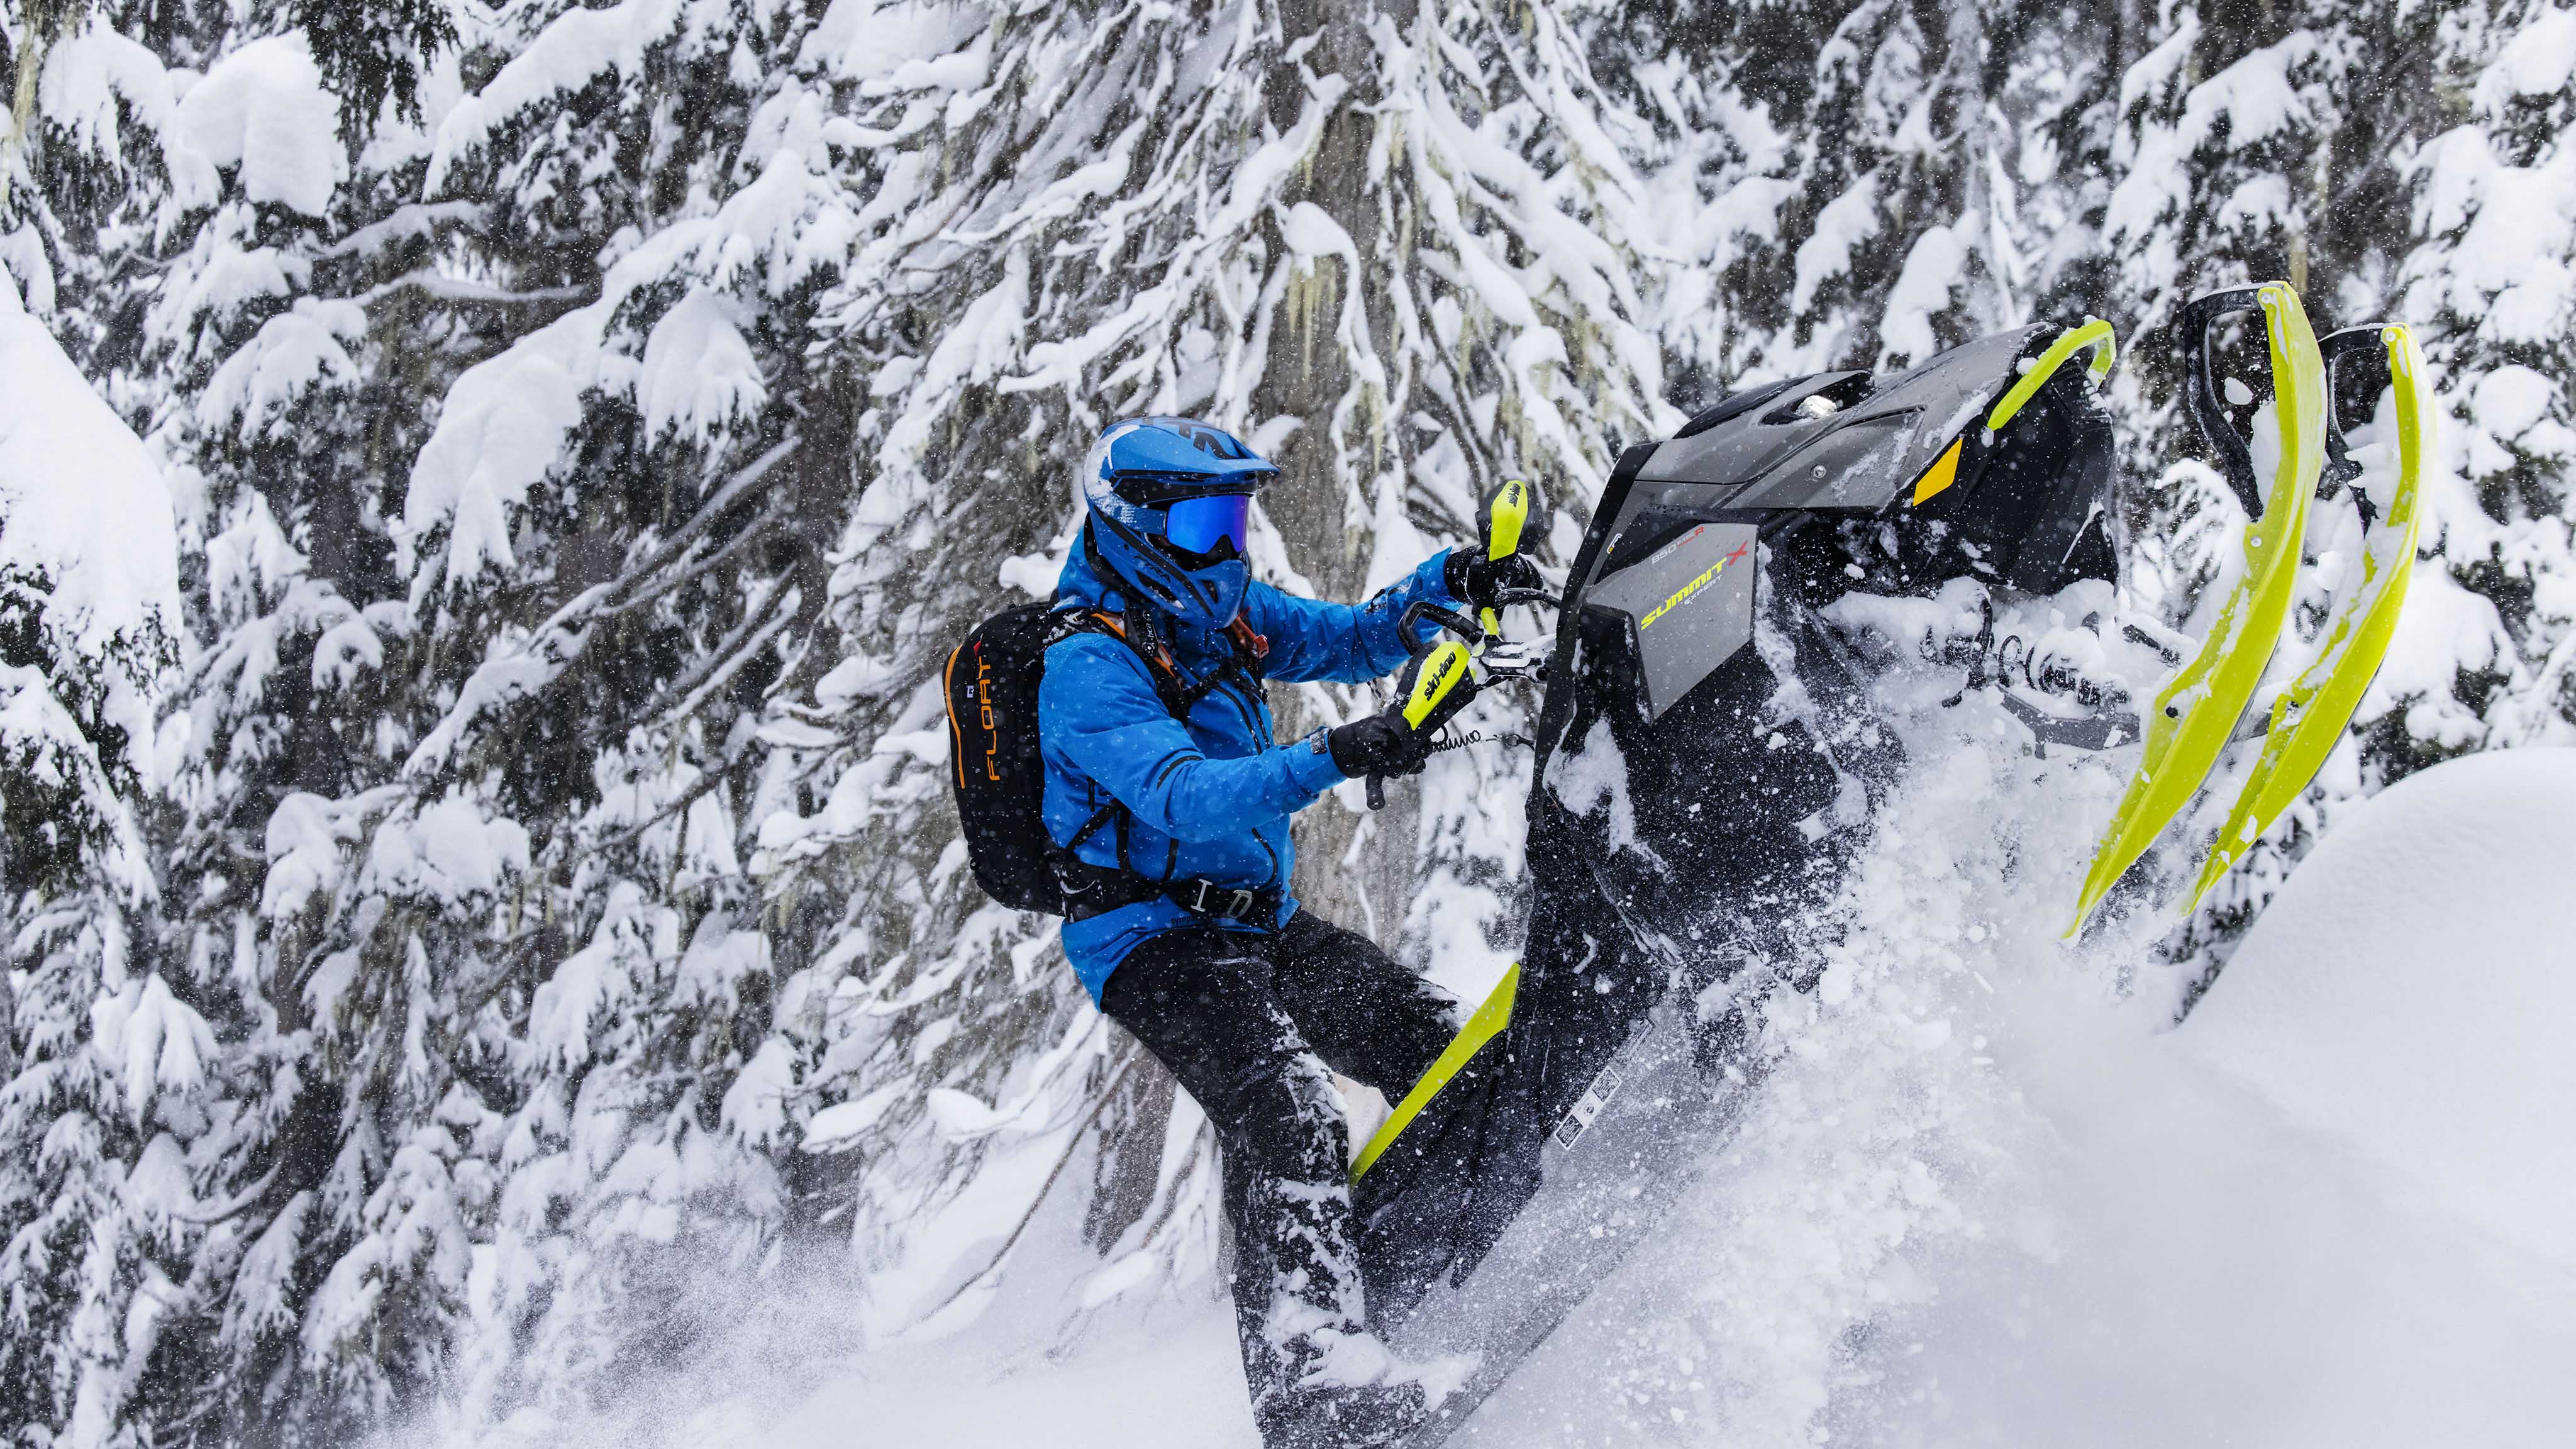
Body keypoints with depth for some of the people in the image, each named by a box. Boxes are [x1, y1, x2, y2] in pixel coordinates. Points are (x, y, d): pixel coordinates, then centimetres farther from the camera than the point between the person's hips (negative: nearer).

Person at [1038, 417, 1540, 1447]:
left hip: (1256, 920, 9)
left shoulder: (1224, 613, 8)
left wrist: (1450, 583, -8)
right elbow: (1185, 801, -34)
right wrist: (1332, 759, -47)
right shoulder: (1090, 670, -19)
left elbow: (1353, 639, 13)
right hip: (1153, 938, -9)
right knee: (1283, 1112, -30)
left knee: (1435, 1043, 6)